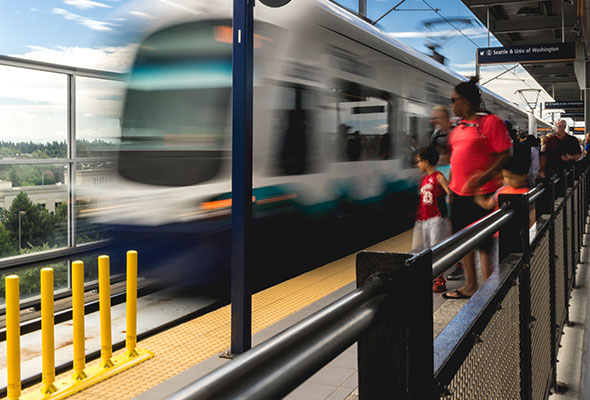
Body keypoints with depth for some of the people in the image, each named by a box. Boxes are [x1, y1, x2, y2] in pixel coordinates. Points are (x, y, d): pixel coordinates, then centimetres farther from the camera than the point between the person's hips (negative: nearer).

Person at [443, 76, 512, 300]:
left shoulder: (491, 122, -10)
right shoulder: (458, 129, 14)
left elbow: (506, 155, -14)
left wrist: (485, 176, -26)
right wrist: (451, 186, 20)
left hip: (483, 194, -8)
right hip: (460, 194, 8)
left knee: (485, 243, -1)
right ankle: (470, 286, 26)